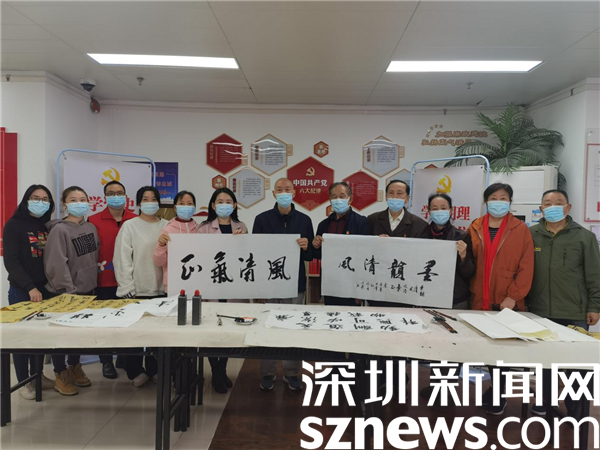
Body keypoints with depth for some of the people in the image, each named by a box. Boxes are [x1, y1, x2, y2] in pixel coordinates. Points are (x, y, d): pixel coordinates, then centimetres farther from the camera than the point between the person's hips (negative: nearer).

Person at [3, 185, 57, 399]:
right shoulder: (14, 225, -6)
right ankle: (23, 381, 17)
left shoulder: (49, 226, 8)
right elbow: (11, 262, -13)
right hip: (21, 291, -4)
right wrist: (30, 287, -21)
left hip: (45, 290, 5)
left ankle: (37, 375, 27)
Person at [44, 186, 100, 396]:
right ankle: (60, 376, 22)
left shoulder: (91, 228, 5)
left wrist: (92, 278, 7)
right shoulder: (59, 230, -14)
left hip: (87, 289, 6)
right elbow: (57, 264, -19)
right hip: (66, 292, -6)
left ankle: (74, 368, 34)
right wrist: (69, 290, -20)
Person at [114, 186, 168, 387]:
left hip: (161, 288, 3)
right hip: (137, 290, -2)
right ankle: (135, 371, 23)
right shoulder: (129, 226, -2)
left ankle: (154, 369, 25)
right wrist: (128, 287, -9)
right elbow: (122, 259, -6)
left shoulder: (166, 226, 6)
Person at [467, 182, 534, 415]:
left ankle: (498, 393, 22)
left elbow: (526, 266, -5)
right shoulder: (475, 228, 7)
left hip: (507, 302, -2)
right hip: (480, 300, 3)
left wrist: (513, 296, -12)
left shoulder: (520, 229, -1)